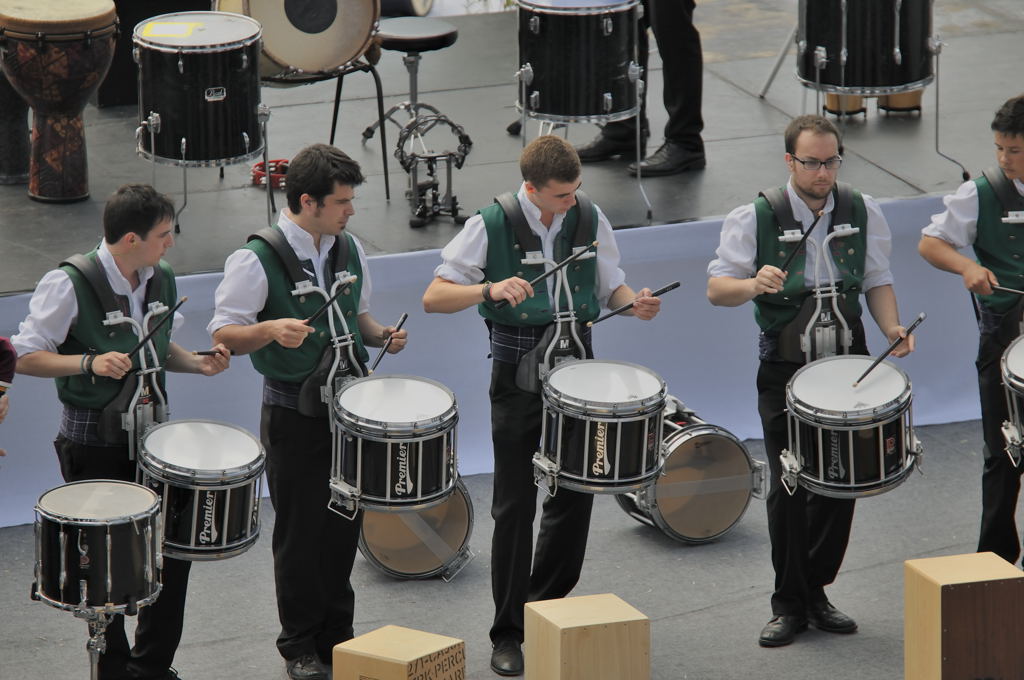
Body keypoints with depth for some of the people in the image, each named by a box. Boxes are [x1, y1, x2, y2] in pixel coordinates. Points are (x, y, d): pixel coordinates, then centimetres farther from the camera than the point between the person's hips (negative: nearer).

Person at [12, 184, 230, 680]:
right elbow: (26, 358, -14)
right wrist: (90, 363, -27)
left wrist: (198, 363, -1)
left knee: (174, 546, 5)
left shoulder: (160, 279, 4)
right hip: (92, 442, -6)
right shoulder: (69, 285, -17)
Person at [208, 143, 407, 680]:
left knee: (345, 525, 10)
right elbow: (223, 334, -13)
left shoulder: (349, 249, 5)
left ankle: (337, 636, 24)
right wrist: (272, 329, -31)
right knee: (300, 532, 3)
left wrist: (380, 334, -1)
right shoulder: (258, 260, -14)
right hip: (294, 416, -5)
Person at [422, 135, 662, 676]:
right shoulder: (491, 225, -10)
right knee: (515, 504, -1)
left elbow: (610, 286, 15)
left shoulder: (589, 220, 1)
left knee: (575, 493, 8)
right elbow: (434, 298, -11)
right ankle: (509, 634, 8)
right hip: (518, 369, -3)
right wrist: (491, 289, -28)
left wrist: (634, 302, -9)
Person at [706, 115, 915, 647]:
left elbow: (877, 281, 12)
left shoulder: (863, 213, 2)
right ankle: (789, 604, 8)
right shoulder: (754, 219, -6)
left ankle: (816, 592, 21)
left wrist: (891, 328, -7)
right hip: (784, 368, -3)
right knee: (788, 488, -5)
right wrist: (753, 284, -28)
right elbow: (716, 288, -6)